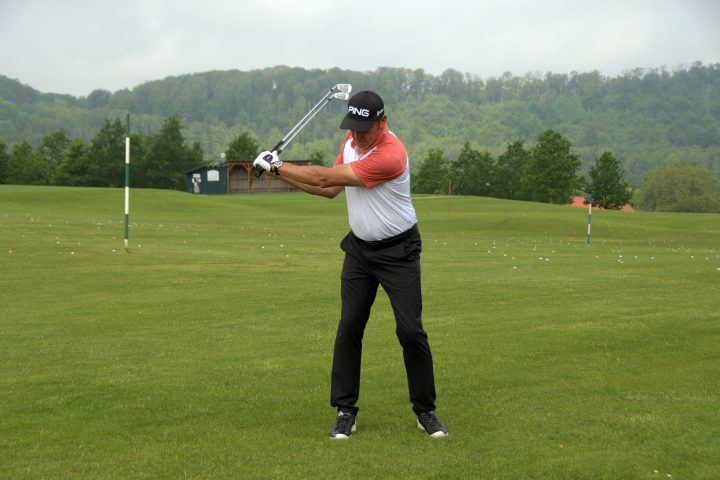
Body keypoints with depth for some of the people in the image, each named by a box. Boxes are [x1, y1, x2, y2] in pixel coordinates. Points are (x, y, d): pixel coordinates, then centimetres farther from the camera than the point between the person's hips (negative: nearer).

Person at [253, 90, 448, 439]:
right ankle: (345, 410, 6)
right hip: (359, 249, 6)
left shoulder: (390, 155, -28)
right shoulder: (352, 141, -1)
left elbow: (326, 178, -24)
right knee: (349, 328, -1)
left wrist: (278, 166, -14)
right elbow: (330, 189, 7)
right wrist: (280, 173, -3)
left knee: (411, 331, -7)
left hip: (398, 253, -6)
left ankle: (425, 410, 8)